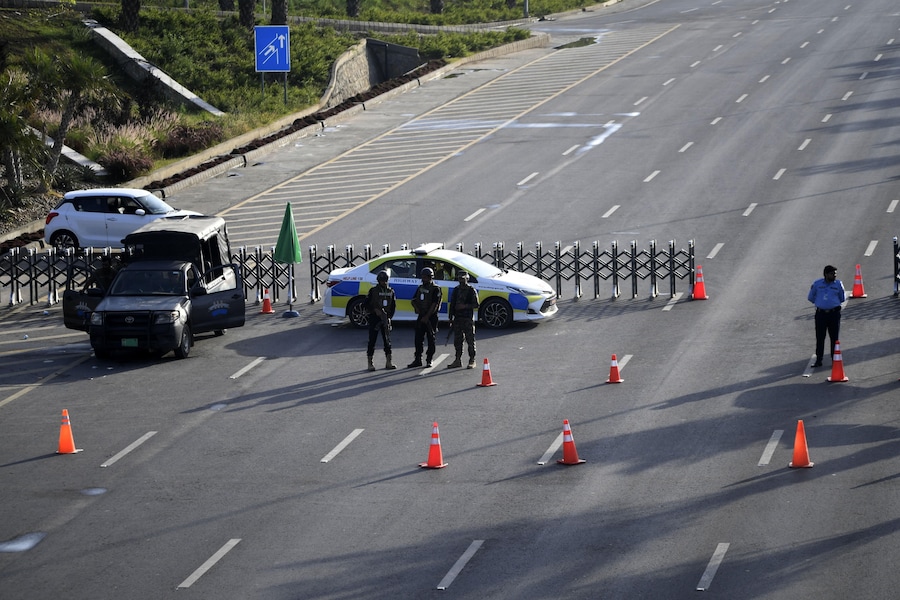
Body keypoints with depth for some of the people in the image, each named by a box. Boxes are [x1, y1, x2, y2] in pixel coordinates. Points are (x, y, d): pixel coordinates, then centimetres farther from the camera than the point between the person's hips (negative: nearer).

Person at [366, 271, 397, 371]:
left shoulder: (390, 291, 9)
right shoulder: (373, 291, -1)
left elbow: (393, 306, 14)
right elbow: (367, 305, -1)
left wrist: (389, 316, 1)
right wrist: (375, 310, -15)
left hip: (385, 318, 3)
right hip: (374, 318, -3)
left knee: (387, 340, 4)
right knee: (372, 340, -3)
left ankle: (388, 362, 9)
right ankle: (370, 363, 1)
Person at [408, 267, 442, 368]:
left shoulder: (435, 289, -8)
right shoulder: (420, 288, 14)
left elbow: (434, 305, -14)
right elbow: (414, 300, 19)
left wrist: (427, 317, -18)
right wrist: (416, 307, -3)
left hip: (431, 317, -6)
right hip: (421, 316, 6)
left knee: (431, 339, 0)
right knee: (418, 338, 4)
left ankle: (429, 360, 4)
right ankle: (417, 360, 10)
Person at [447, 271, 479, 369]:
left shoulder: (472, 290, -1)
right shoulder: (456, 291, 14)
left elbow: (476, 304, -6)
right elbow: (452, 305, 15)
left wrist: (465, 306, -19)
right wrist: (451, 319, 10)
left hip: (468, 319, -5)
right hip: (457, 318, 5)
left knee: (470, 340, -3)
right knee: (457, 340, 6)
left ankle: (472, 361, 1)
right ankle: (458, 360, 12)